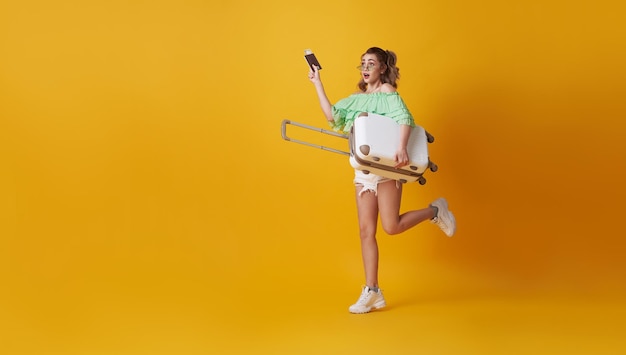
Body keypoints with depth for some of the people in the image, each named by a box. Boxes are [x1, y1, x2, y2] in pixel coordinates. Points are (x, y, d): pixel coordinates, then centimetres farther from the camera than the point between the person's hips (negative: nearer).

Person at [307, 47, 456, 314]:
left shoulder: (387, 90, -4)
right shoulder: (357, 97, 15)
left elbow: (405, 118, -18)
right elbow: (332, 116, 3)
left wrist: (401, 148, -34)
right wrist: (317, 84, 3)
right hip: (363, 169, 6)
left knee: (391, 227, -12)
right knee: (366, 230, 0)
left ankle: (435, 211, 14)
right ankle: (371, 292, 3)